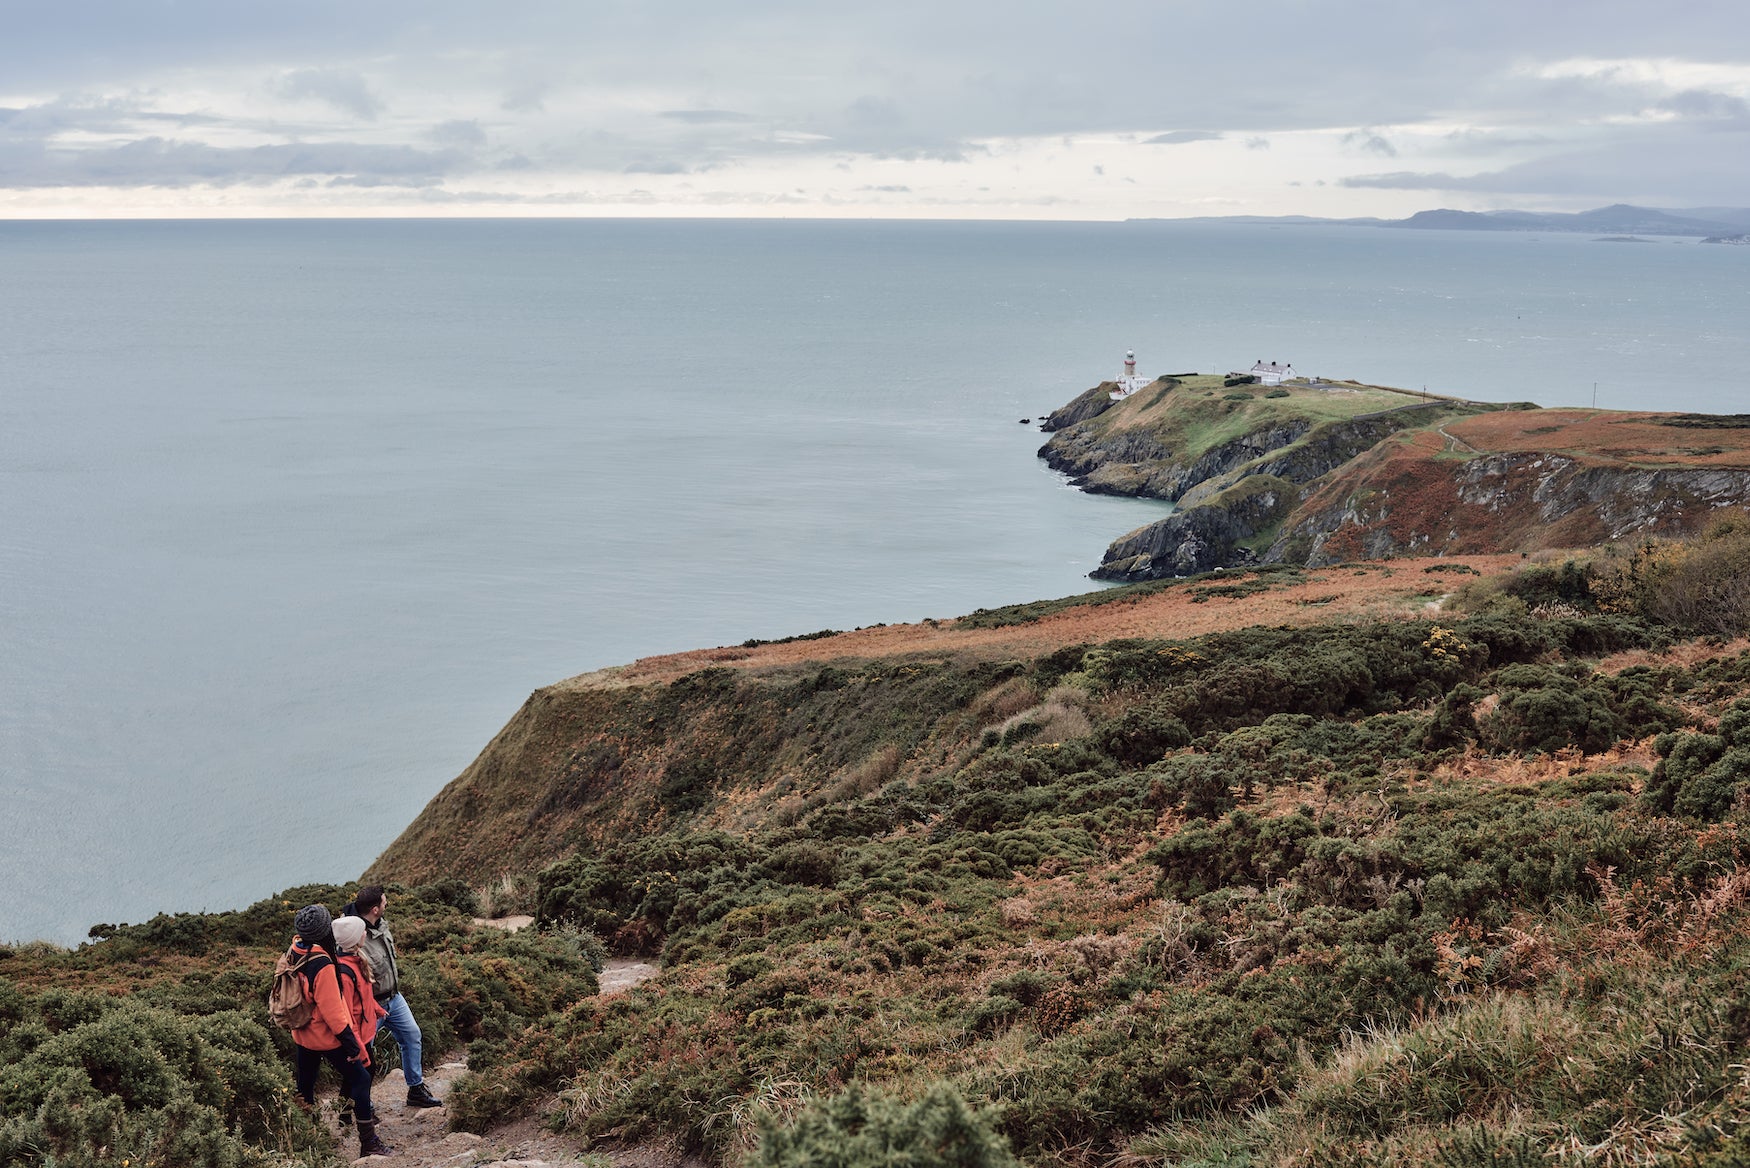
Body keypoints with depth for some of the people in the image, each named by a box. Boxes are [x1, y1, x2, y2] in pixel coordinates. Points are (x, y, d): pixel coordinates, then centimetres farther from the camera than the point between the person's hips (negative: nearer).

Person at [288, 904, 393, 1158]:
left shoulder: (296, 952, -4)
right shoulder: (323, 964, -29)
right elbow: (332, 1009, -25)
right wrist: (350, 1041, -17)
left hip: (302, 1034, 8)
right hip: (326, 1038, -8)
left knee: (305, 1083, 17)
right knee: (360, 1078, 3)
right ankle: (368, 1143, 5)